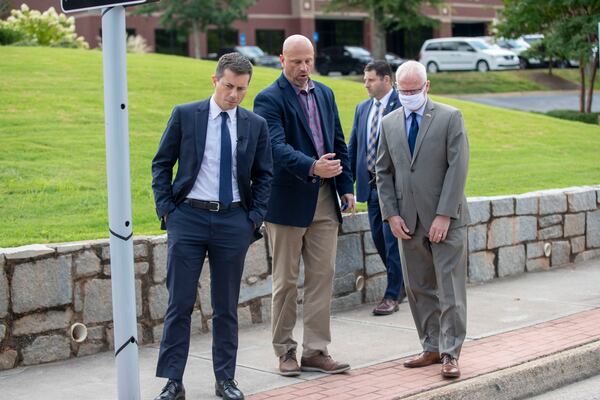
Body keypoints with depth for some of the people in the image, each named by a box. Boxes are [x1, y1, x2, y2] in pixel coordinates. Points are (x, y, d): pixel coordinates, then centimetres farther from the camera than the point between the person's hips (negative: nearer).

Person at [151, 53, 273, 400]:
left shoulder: (256, 125, 5)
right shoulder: (185, 115, 1)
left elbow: (264, 175, 11)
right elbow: (161, 164, 5)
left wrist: (255, 218, 1)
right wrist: (166, 209, -3)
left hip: (234, 221, 2)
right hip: (188, 218, -1)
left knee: (227, 306, 8)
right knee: (180, 303, -1)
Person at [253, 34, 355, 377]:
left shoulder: (325, 93, 12)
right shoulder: (269, 99, -9)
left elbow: (339, 142, 16)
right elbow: (277, 146, -23)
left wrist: (346, 186, 10)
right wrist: (312, 167, -38)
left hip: (324, 198, 6)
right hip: (288, 200, -6)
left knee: (323, 277, 5)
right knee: (286, 281, 4)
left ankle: (316, 351, 12)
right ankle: (286, 351, 15)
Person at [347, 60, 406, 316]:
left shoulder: (402, 106, -9)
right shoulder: (362, 108, 12)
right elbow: (353, 147, 15)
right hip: (371, 184, 7)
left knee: (392, 239, -3)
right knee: (379, 238, 12)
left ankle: (392, 295, 5)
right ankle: (402, 283, 31)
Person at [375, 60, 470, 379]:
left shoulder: (450, 117, -4)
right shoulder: (389, 123, 9)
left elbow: (457, 168, -9)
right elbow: (383, 172, 11)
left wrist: (444, 215, -15)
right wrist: (391, 215, 0)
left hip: (445, 220, -4)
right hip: (408, 221, 4)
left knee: (450, 289, -3)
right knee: (418, 289, 9)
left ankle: (450, 353, 3)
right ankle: (432, 347, 20)